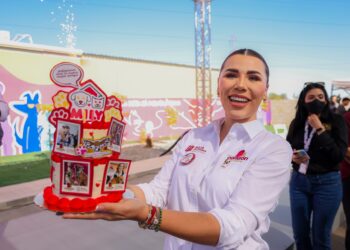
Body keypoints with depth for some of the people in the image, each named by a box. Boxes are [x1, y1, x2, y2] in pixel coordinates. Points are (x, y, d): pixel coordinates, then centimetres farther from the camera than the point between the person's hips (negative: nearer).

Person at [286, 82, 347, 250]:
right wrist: (292, 156, -12)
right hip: (299, 181, 3)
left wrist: (319, 129, -18)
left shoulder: (336, 121, -7)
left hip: (327, 182, -2)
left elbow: (339, 155, -16)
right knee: (299, 233, 14)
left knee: (320, 236, 11)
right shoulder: (297, 123, 1)